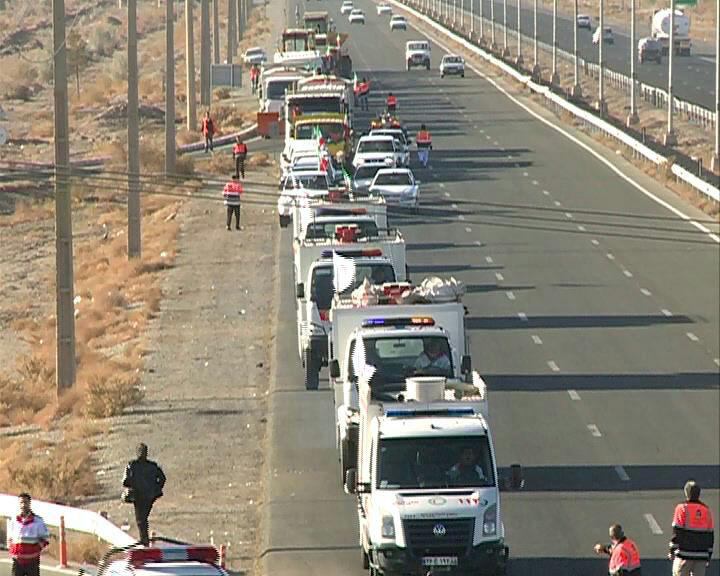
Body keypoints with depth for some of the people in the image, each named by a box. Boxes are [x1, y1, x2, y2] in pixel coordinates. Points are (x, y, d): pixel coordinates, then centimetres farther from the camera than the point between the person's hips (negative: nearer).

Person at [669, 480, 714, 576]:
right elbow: (710, 535, 13)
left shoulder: (682, 508, -5)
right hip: (702, 556, 4)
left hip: (684, 554, -4)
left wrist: (672, 550, -1)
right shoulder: (706, 510, 10)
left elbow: (676, 532, -8)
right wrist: (708, 557, 19)